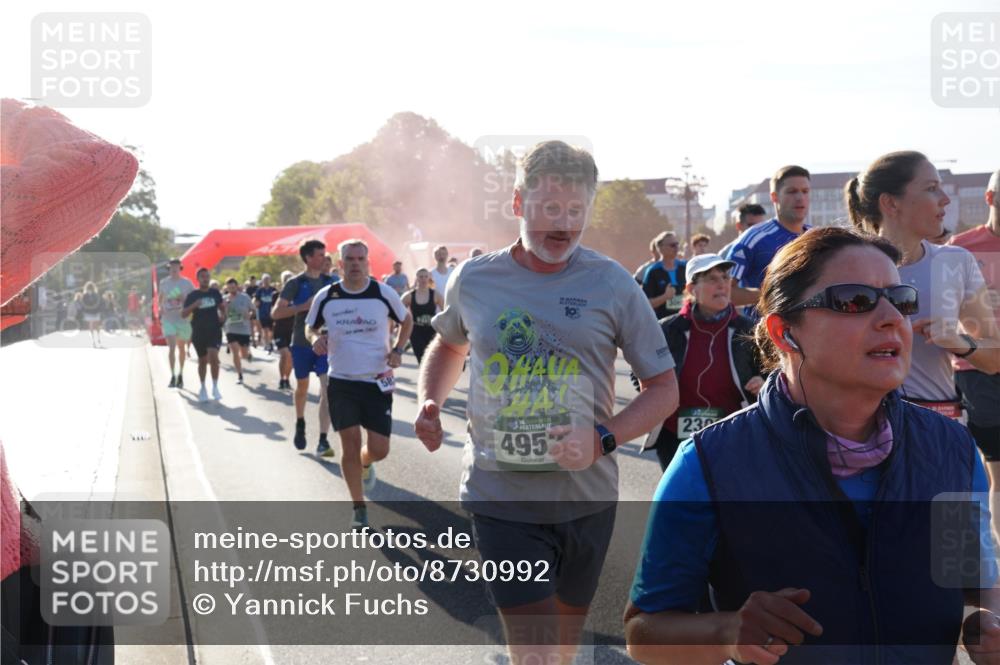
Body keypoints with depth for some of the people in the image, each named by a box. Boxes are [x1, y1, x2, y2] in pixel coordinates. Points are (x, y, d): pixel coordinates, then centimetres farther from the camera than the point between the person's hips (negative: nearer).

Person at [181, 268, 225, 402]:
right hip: (199, 332, 0)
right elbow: (183, 314, -5)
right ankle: (203, 388, 27)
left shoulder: (215, 293, 5)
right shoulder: (192, 295, -1)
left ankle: (215, 387, -3)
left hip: (214, 330, 0)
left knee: (213, 357, -17)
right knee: (202, 360, 10)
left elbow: (222, 307, 20)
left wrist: (222, 315, -2)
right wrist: (194, 305, -22)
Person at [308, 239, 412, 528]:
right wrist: (316, 338, -11)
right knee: (350, 446, 0)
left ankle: (365, 464, 38)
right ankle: (359, 507, 16)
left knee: (379, 449, -1)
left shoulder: (384, 293, -6)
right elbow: (310, 327, 12)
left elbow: (407, 320, 10)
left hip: (378, 382, 0)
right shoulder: (325, 297, -4)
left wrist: (397, 350, -5)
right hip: (341, 382, 0)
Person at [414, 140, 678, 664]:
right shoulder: (473, 279, -2)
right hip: (501, 499, -1)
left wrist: (604, 439, -20)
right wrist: (429, 402, 0)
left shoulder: (612, 284, -6)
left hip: (585, 497, 1)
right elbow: (448, 345, 20)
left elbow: (664, 387, -3)